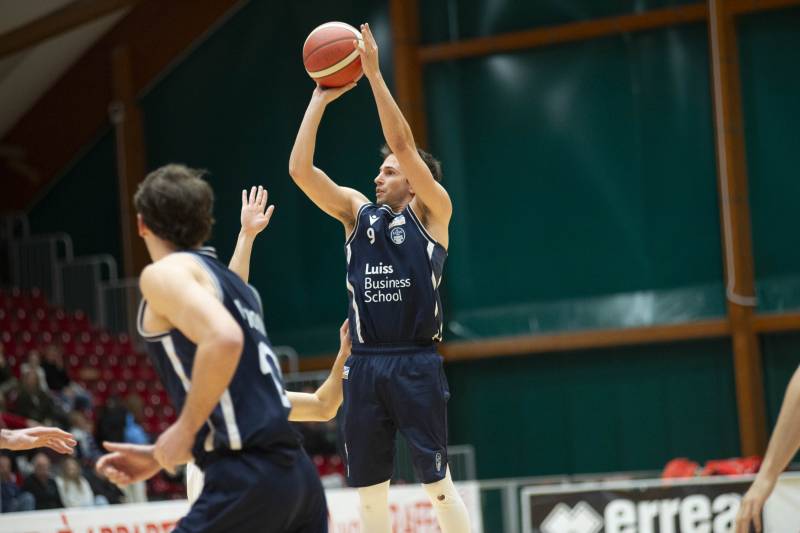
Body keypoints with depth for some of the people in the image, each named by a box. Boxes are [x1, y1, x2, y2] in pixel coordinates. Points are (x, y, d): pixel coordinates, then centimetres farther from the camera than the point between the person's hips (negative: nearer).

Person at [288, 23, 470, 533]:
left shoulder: (432, 213, 2)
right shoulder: (357, 211, 13)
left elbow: (404, 145, -10)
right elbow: (300, 170, 4)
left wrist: (374, 74, -12)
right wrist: (320, 100, 1)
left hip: (417, 364, -4)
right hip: (366, 366, 5)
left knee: (438, 484, -3)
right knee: (370, 492, 6)